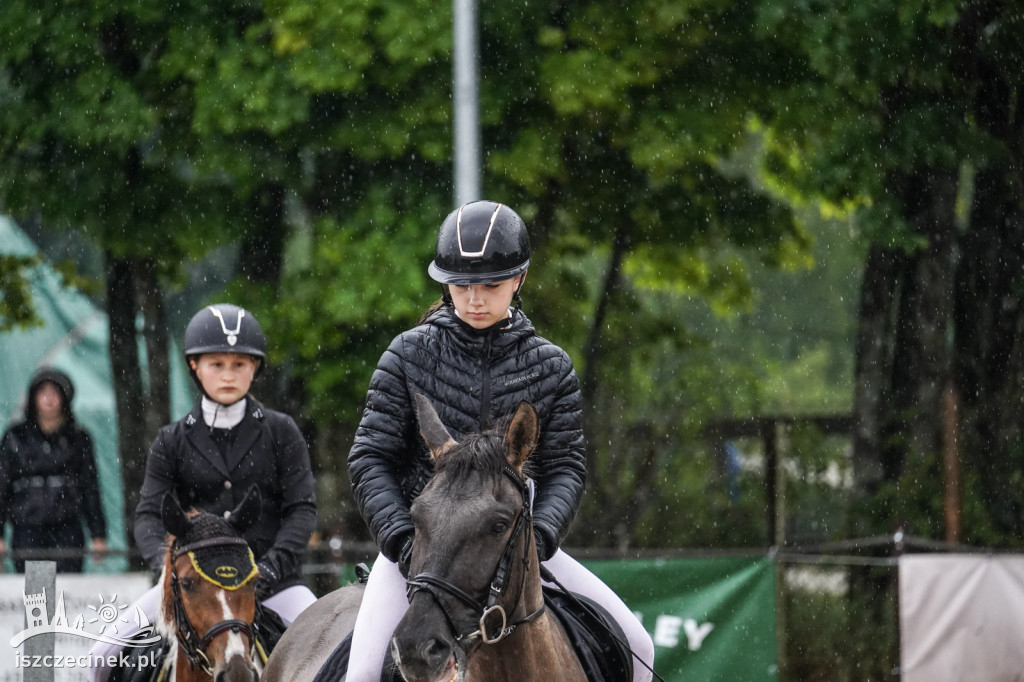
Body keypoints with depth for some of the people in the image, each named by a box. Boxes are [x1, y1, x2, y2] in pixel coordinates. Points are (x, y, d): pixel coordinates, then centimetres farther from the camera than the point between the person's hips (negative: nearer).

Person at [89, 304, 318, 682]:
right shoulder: (173, 442, 6)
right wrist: (167, 562, -21)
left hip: (272, 579, -1)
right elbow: (148, 514, 0)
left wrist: (272, 566, -19)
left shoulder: (281, 432, 4)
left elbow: (302, 509, -3)